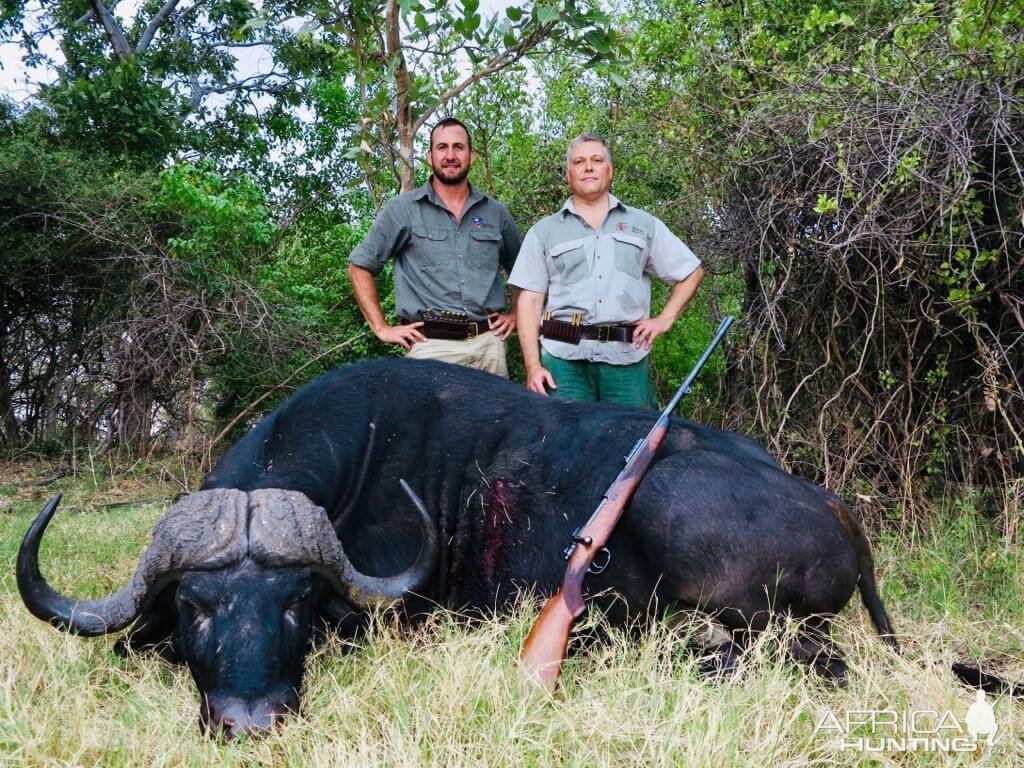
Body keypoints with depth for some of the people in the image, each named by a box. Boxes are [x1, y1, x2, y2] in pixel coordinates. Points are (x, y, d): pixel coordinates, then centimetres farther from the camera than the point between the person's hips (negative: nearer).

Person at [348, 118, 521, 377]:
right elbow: (359, 266, 5)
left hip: (489, 344, 3)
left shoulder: (496, 212, 12)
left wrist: (514, 314, 13)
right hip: (431, 346, -3)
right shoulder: (402, 210, 2)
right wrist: (382, 328, 0)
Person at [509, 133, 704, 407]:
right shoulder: (543, 232, 13)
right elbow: (529, 301, 6)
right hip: (563, 359, -1)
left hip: (627, 359, 1)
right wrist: (533, 366, -5)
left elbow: (691, 272, 20)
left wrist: (664, 320, 6)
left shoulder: (644, 224, 16)